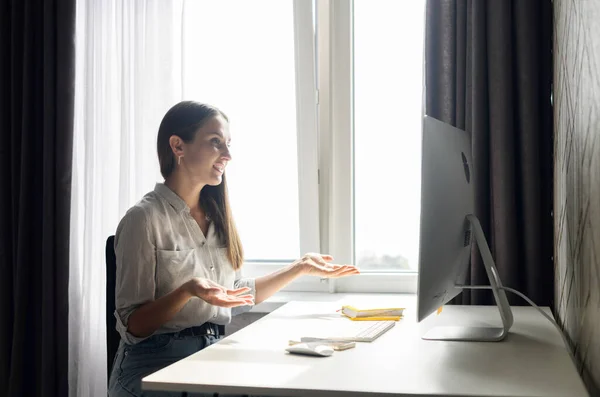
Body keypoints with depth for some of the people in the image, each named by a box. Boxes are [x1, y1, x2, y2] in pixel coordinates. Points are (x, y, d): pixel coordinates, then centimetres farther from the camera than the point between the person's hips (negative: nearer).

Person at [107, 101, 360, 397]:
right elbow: (133, 325, -10)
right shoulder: (144, 218, -11)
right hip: (156, 368, -6)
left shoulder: (215, 217, 9)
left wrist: (301, 267, 12)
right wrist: (188, 291, -26)